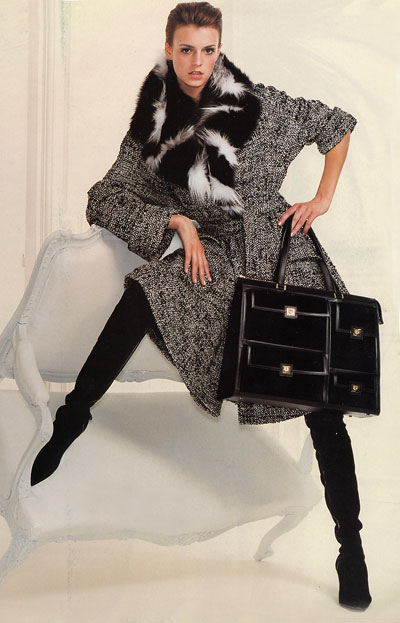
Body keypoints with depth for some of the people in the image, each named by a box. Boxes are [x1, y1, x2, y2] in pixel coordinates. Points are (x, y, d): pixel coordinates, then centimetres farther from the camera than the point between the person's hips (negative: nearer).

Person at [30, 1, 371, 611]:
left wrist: (323, 198, 2)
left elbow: (338, 125, 13)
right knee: (141, 296, -29)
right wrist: (180, 222, -8)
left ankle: (351, 546, 5)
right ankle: (69, 422, -11)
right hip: (211, 258, 2)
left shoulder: (260, 105, 1)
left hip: (281, 254, -2)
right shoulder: (154, 125, 7)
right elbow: (108, 196, 4)